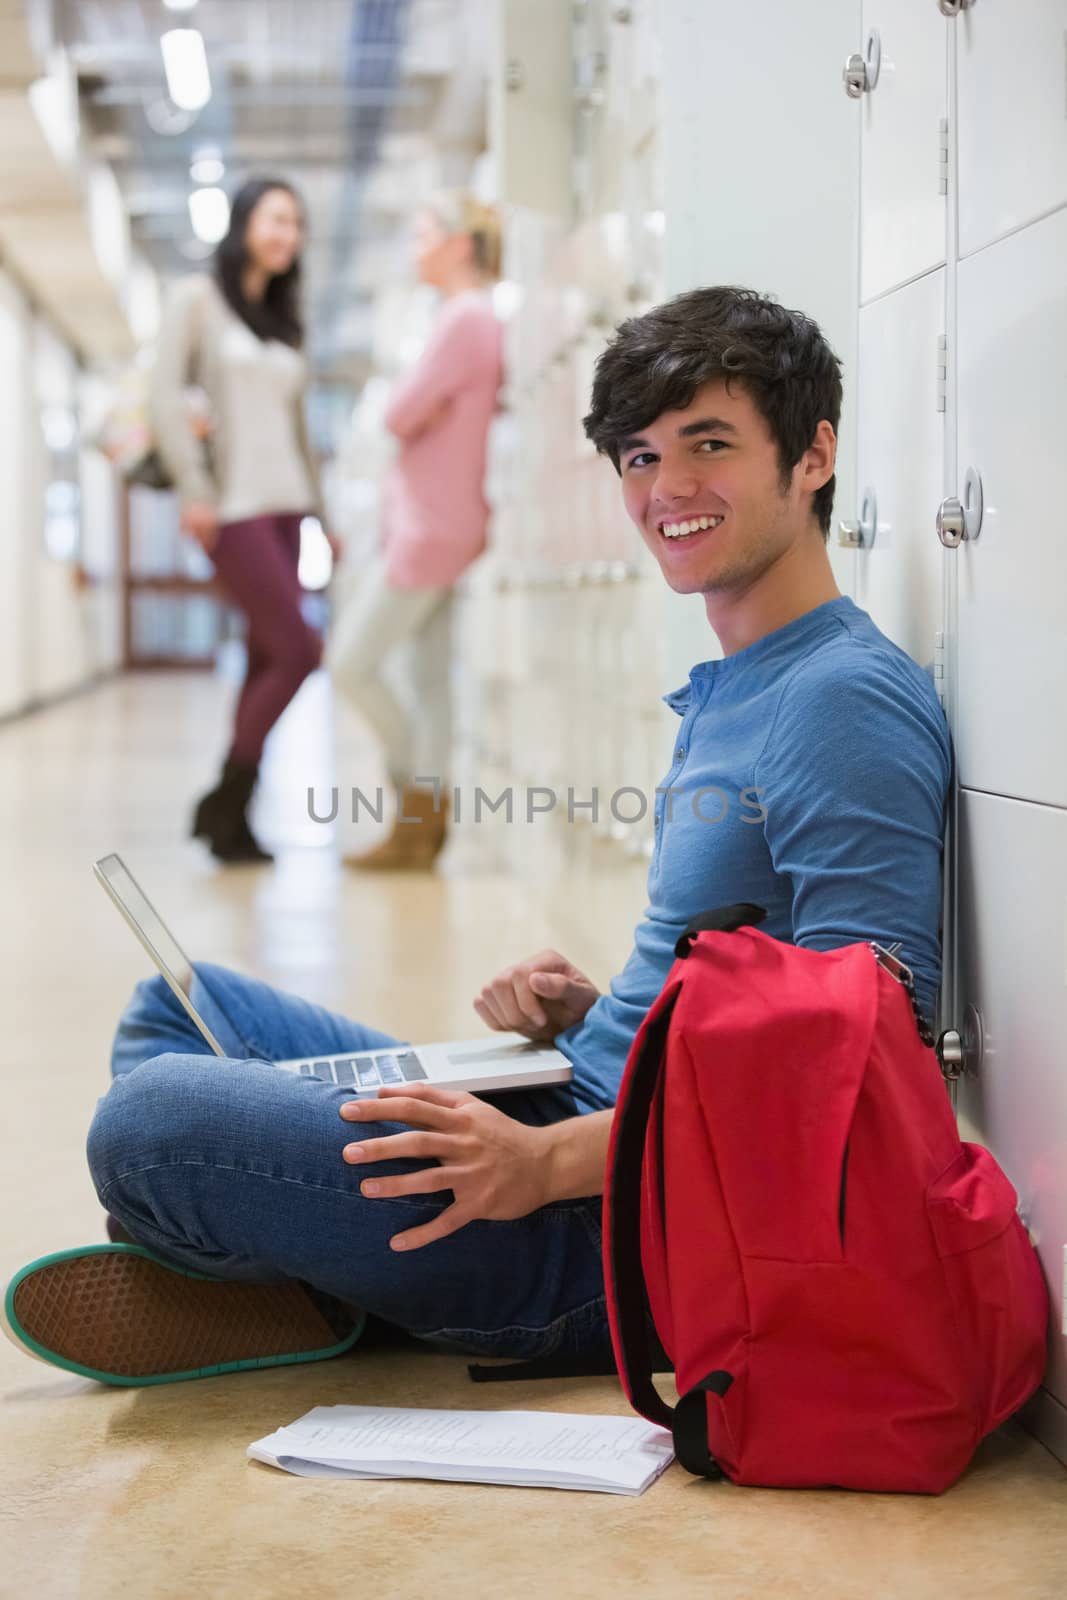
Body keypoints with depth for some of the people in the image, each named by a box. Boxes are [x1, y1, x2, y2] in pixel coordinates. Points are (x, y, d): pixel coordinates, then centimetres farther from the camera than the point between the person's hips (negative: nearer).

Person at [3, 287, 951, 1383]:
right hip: (580, 1116, 11)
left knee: (147, 1120, -24)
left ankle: (302, 1293, 4)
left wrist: (552, 1161, -25)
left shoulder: (850, 700, -15)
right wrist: (581, 1013, 3)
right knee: (176, 1006, 17)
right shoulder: (722, 696, 16)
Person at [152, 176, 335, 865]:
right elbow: (167, 397, -7)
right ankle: (226, 803, -2)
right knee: (299, 650, -13)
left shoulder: (284, 319, 19)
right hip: (234, 505, -7)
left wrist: (320, 509, 16)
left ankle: (231, 815, 9)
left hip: (285, 506, 7)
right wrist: (194, 490, -15)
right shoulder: (200, 297, 1)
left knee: (267, 661, 3)